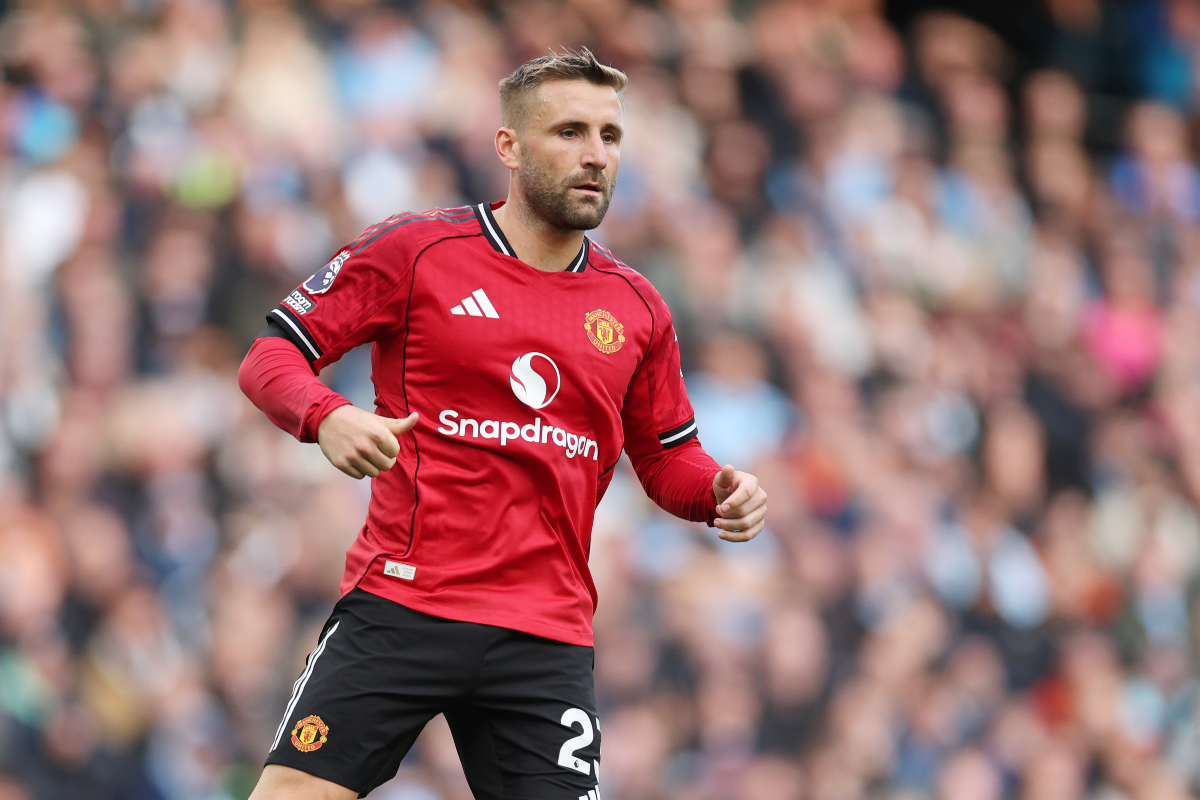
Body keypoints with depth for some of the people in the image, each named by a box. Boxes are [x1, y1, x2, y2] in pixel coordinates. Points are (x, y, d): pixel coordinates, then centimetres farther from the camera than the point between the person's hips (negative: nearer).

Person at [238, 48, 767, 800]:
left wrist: (719, 490, -1)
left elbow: (667, 457, 22)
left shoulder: (637, 309, 12)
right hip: (400, 604, -3)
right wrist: (328, 418, -20)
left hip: (548, 638, 3)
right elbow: (271, 355, 1)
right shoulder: (413, 250, 0)